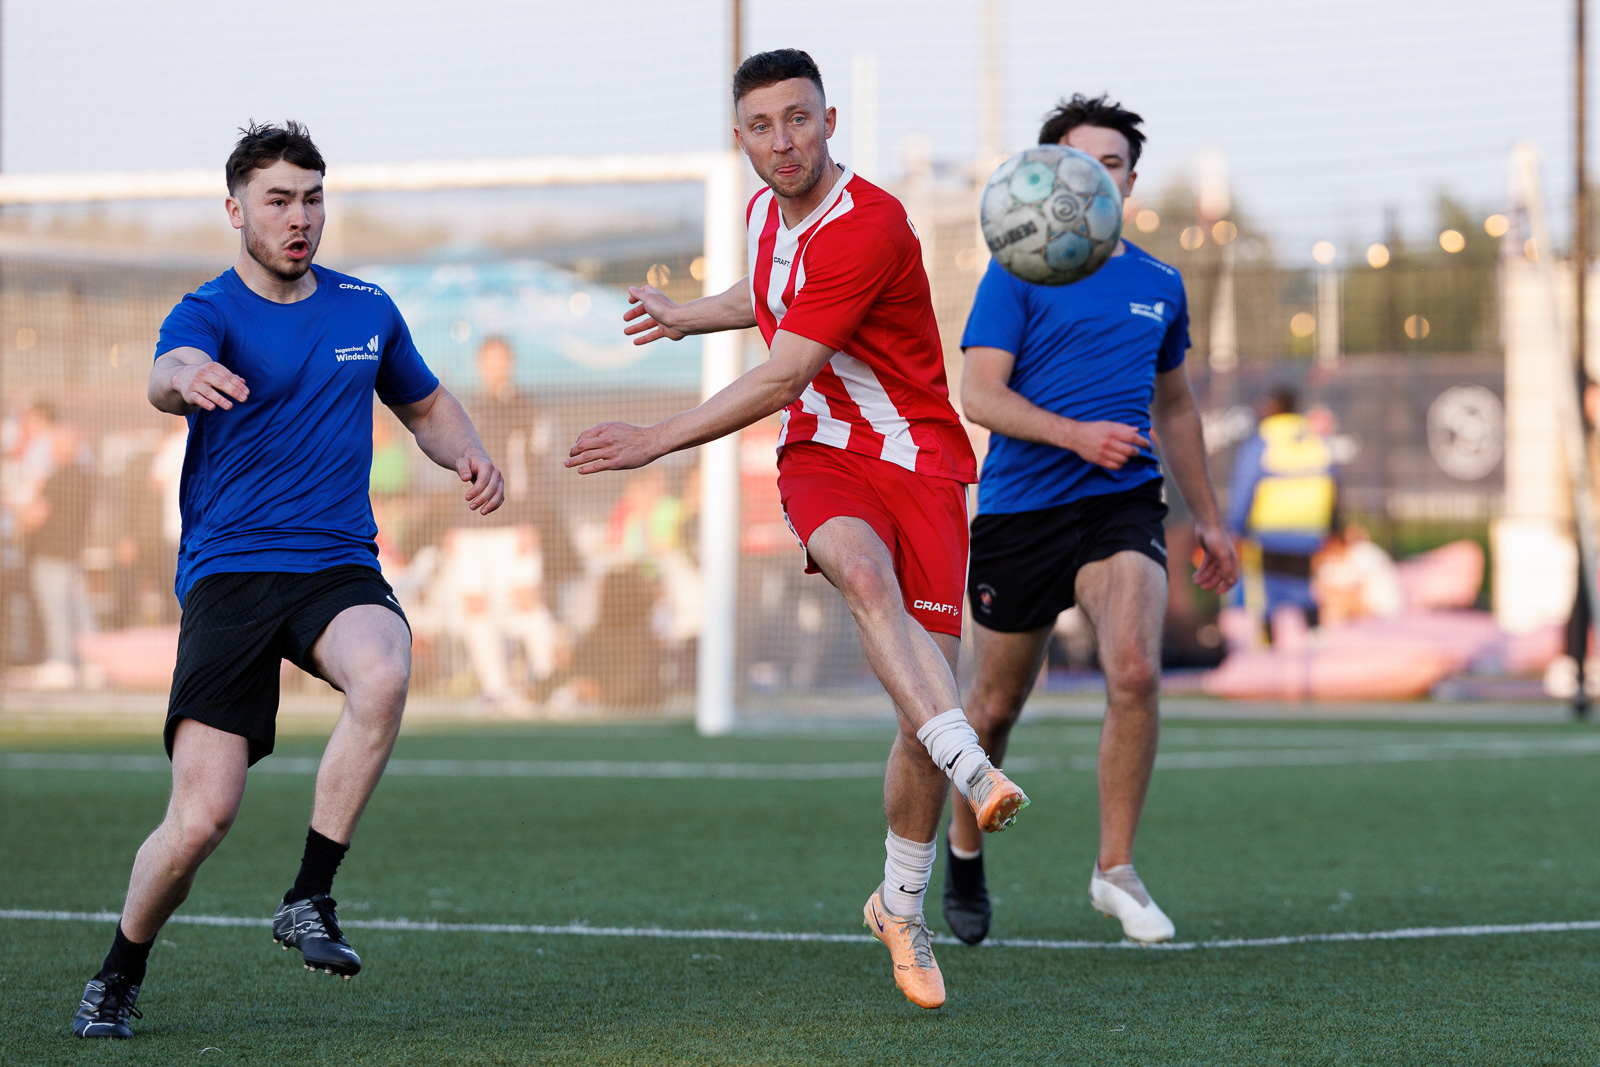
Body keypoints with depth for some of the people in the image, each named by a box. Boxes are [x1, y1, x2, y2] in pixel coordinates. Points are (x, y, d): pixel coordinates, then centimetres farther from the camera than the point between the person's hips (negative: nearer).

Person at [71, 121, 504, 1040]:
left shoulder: (366, 309, 12)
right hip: (228, 574, -3)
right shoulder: (209, 314, -3)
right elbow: (167, 377, -28)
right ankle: (119, 979, 17)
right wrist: (186, 378, -54)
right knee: (201, 819, -11)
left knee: (383, 675, -34)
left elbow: (426, 404, 29)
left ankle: (310, 902, -19)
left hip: (339, 566, 3)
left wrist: (468, 455, 6)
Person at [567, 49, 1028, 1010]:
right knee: (863, 570, -33)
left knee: (930, 680, -7)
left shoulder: (868, 226, -19)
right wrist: (689, 316, 40)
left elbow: (782, 376, -19)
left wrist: (656, 442, -14)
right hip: (821, 459, 4)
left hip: (919, 457, -4)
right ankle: (976, 774, -51)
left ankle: (902, 909, 15)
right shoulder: (767, 213, 7)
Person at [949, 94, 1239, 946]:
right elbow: (979, 395, -12)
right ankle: (964, 849, 36)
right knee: (997, 703, 9)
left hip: (1121, 504, 2)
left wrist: (1208, 517, 25)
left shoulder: (1158, 286, 12)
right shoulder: (1017, 274, -2)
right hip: (1018, 510, -2)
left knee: (1135, 672, -22)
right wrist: (1077, 434, -25)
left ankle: (1115, 869, -9)